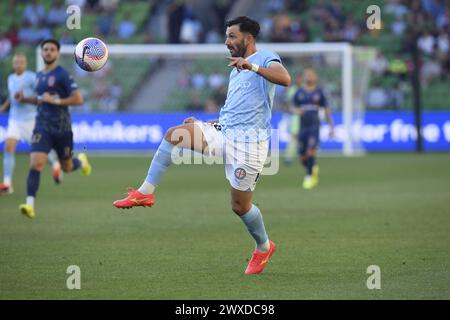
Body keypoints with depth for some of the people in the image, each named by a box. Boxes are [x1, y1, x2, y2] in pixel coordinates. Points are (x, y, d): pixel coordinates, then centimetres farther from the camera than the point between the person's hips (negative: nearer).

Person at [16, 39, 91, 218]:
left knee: (67, 167, 13)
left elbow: (78, 99, -14)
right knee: (36, 164, -16)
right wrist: (25, 99, 9)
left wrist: (55, 101, -21)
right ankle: (30, 205, -20)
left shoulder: (62, 75, -9)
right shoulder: (39, 76, 12)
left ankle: (81, 161, 50)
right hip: (42, 127, 4)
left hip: (62, 128, -4)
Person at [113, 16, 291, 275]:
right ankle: (146, 193, -14)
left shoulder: (266, 58, -3)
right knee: (175, 134, -14)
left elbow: (285, 79, -26)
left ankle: (264, 248, 27)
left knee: (240, 205, 0)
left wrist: (252, 66, -38)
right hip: (224, 132, 8)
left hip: (248, 142, -7)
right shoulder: (235, 71, 23)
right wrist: (204, 124, 21)